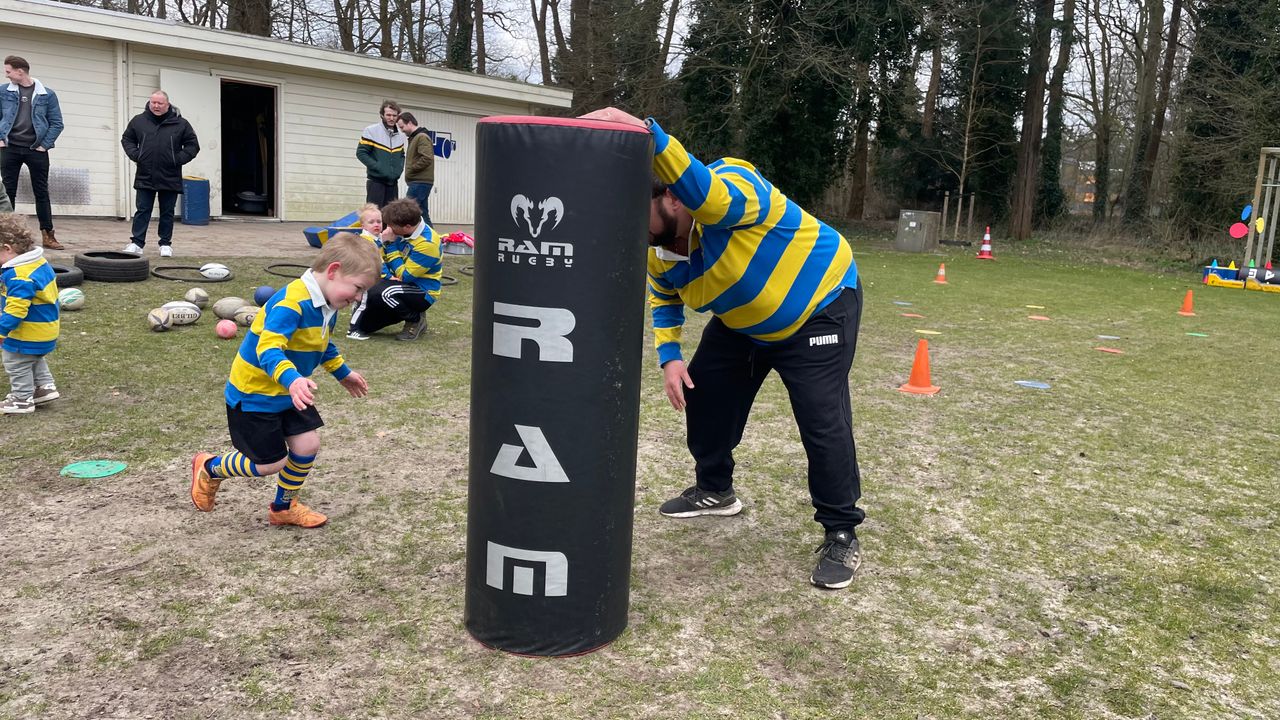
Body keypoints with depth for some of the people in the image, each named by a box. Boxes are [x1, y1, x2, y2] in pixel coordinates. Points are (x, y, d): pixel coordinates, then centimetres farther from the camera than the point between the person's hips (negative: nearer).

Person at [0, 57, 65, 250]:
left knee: (41, 193, 3)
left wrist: (45, 145, -6)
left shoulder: (47, 94, 1)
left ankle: (48, 235, 8)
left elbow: (56, 123, 1)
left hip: (36, 150, -1)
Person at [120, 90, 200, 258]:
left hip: (170, 179, -1)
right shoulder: (139, 121, 5)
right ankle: (137, 243, 5)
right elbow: (126, 139, 16)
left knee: (167, 212, 7)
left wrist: (179, 159, -7)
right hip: (145, 177, 1)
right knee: (142, 211, 3)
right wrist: (135, 155, 0)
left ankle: (166, 244, 17)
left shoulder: (180, 123, 0)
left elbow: (193, 145, 4)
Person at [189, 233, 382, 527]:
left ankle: (284, 507, 26)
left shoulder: (327, 306, 0)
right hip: (254, 394, -8)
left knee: (307, 445, 2)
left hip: (289, 393, 8)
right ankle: (209, 468, 28)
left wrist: (343, 373, 26)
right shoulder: (292, 302, -31)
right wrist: (293, 380, -55)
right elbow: (268, 349, -40)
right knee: (271, 462, 0)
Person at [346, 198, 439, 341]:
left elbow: (404, 276, -22)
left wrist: (390, 244, -21)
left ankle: (416, 321, -8)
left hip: (423, 293, -8)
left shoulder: (427, 243, -26)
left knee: (379, 293, -30)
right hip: (405, 284, 8)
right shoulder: (403, 232, -3)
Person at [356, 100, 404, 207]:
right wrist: (378, 167, -16)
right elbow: (361, 153, -8)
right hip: (376, 181, -5)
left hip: (393, 182, 5)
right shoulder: (371, 131, -6)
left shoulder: (400, 135, 10)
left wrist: (399, 168, 2)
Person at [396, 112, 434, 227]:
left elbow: (427, 158, -21)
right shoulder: (414, 138, 20)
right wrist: (409, 171, 9)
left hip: (420, 183, -10)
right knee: (422, 214, 9)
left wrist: (410, 169, -14)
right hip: (419, 182, 10)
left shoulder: (422, 137, -10)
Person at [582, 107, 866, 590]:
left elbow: (702, 194, -60)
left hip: (819, 306, -8)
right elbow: (663, 298, 8)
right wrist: (669, 357, -6)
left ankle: (841, 535, 0)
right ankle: (714, 490, 32)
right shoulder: (659, 250, -10)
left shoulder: (732, 188, -35)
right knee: (703, 395, 9)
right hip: (742, 323, 8)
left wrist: (646, 133, -71)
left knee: (822, 421, -17)